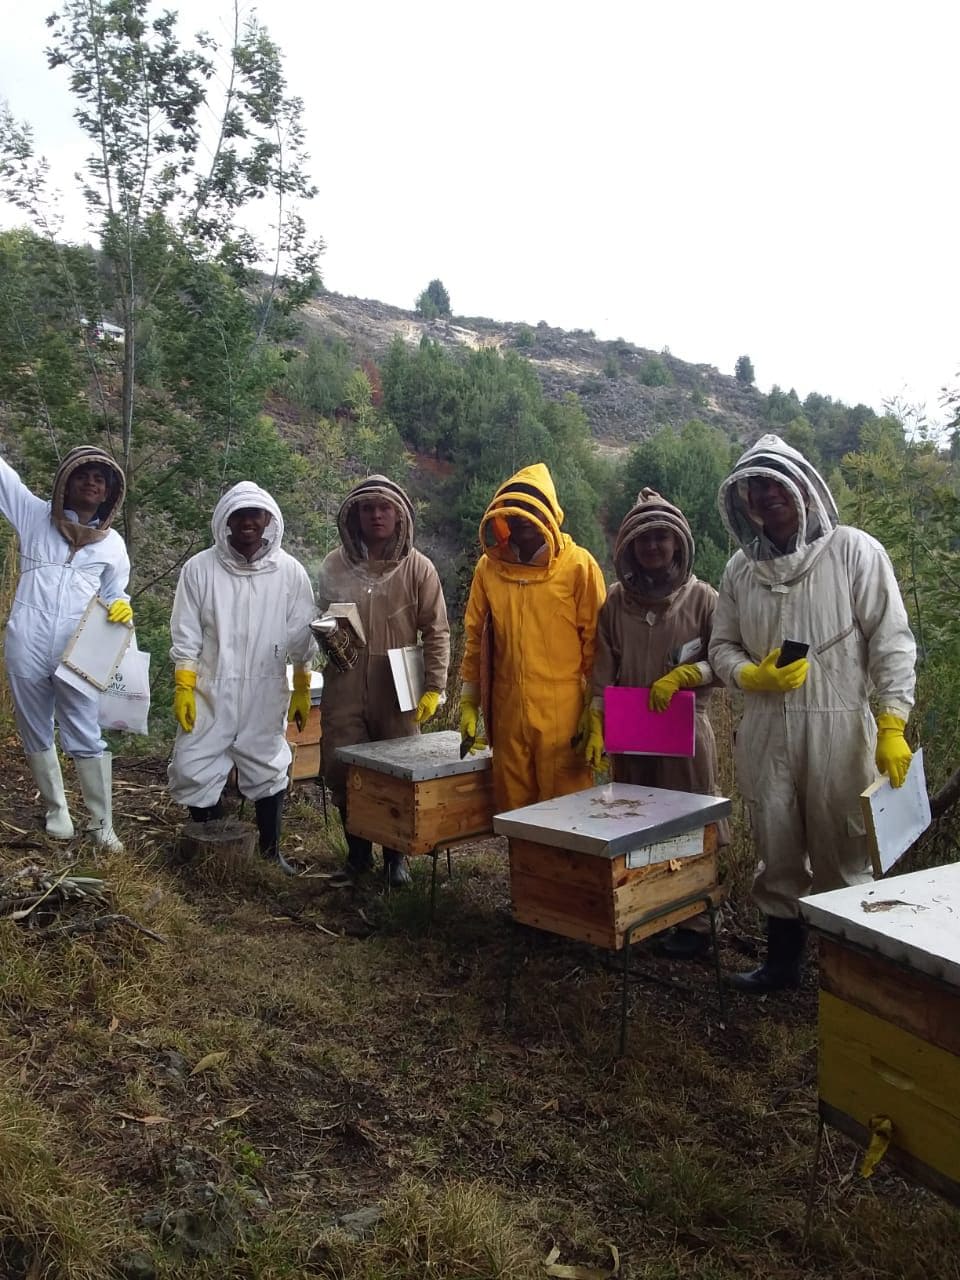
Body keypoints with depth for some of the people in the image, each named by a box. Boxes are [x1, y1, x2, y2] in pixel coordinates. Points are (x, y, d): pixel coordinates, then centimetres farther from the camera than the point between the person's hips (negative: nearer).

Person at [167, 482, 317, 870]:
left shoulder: (291, 572, -3)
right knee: (194, 772, 3)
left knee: (268, 773, 12)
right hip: (210, 694, 0)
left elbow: (301, 638, 2)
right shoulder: (199, 568, -4)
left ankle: (271, 851, 29)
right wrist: (183, 688, -8)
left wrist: (302, 691, 3)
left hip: (265, 697, 0)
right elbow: (185, 636, -2)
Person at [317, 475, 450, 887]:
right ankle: (358, 849, 26)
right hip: (344, 689, 2)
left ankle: (396, 853, 25)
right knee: (340, 769, 4)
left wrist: (433, 689, -5)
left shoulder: (418, 568, -1)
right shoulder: (335, 566, 5)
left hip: (397, 691, -2)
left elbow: (436, 633, 0)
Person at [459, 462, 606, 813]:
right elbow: (475, 638, 12)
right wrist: (468, 702, 10)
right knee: (511, 810, 12)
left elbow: (596, 642, -4)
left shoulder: (579, 566, -5)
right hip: (507, 714, 4)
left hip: (562, 715, -3)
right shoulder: (489, 566, 5)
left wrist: (595, 712, -5)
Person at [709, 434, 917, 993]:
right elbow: (722, 646, 12)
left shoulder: (854, 551, -4)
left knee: (842, 858, 5)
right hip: (766, 732, 4)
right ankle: (783, 959, 31)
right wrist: (751, 675, -9)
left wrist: (892, 726, -12)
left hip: (838, 730, -4)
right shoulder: (742, 568, 7)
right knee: (776, 855, 14)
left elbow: (892, 641, -6)